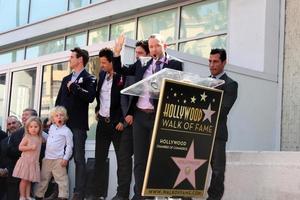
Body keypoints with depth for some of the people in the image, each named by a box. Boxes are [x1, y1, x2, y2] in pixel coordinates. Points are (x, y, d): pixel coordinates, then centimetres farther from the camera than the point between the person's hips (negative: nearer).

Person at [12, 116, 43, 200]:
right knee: (24, 179, -2)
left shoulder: (40, 138, 9)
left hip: (34, 162, 5)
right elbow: (20, 147, -13)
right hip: (26, 161, -5)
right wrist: (31, 147, -20)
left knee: (30, 180, 9)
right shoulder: (27, 137, -8)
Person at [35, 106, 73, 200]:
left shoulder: (66, 131, -6)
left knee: (61, 178, -5)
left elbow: (69, 146, -9)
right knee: (43, 178, 14)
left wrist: (66, 158, -15)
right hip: (47, 158, 7)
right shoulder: (52, 127, 14)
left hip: (59, 159, -7)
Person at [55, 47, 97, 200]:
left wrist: (73, 87, -12)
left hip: (78, 124, -6)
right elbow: (59, 100, 22)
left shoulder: (89, 78, 0)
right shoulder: (66, 79, 21)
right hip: (63, 123, 7)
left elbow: (90, 97, -18)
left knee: (78, 159, -5)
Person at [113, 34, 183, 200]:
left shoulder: (174, 64, 0)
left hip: (159, 116, -4)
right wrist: (117, 52, 5)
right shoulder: (142, 64, 13)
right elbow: (120, 70, 19)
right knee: (139, 159, 8)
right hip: (139, 116, 4)